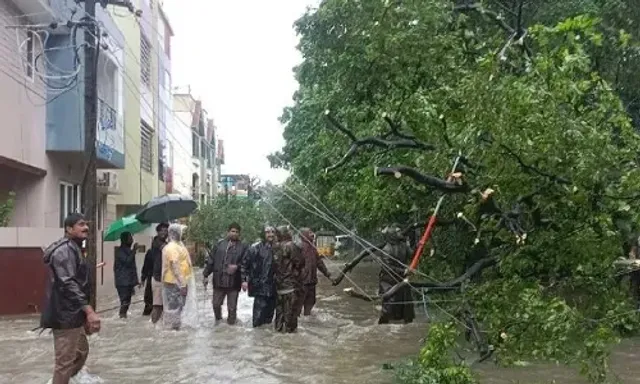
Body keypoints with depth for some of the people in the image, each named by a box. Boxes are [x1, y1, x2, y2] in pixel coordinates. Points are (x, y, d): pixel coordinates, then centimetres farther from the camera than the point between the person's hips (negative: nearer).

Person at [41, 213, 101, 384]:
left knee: (81, 351, 22)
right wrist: (89, 311, -29)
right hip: (65, 315, -11)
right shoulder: (64, 250, -16)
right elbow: (68, 284, -25)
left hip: (73, 314, 11)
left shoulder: (74, 249, 18)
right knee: (65, 361, -6)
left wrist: (84, 315, 26)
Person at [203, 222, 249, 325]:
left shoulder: (243, 247, 0)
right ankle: (218, 320, 39)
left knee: (232, 307, 6)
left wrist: (237, 267, -23)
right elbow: (210, 260, 6)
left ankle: (231, 323, 20)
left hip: (234, 282, -2)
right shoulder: (219, 245, 5)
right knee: (216, 303, 14)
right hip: (218, 281, 2)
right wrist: (206, 275, 3)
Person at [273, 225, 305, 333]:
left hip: (279, 283, 7)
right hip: (291, 283, -7)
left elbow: (275, 264, 12)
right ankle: (290, 327, 5)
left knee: (280, 306, 16)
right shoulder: (291, 246, -17)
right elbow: (299, 262, -15)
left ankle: (279, 326, 23)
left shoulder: (276, 247, 4)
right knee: (290, 307, 1)